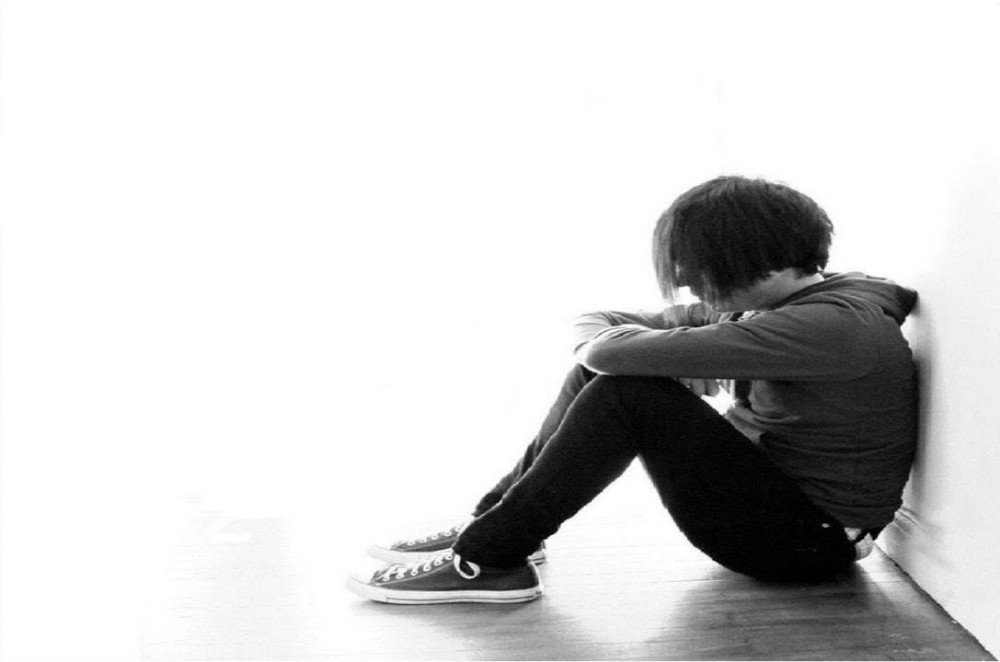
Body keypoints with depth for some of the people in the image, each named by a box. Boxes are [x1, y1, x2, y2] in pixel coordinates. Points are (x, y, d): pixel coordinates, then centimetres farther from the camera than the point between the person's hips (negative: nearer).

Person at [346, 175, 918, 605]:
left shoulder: (832, 325, -25)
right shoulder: (763, 305, 5)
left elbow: (620, 353, -30)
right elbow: (593, 330, 10)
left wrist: (608, 345, -8)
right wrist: (598, 337, -12)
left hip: (807, 540, -9)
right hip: (766, 483, 9)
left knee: (629, 392, -24)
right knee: (602, 371, 1)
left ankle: (489, 560, -16)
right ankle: (497, 521, 4)